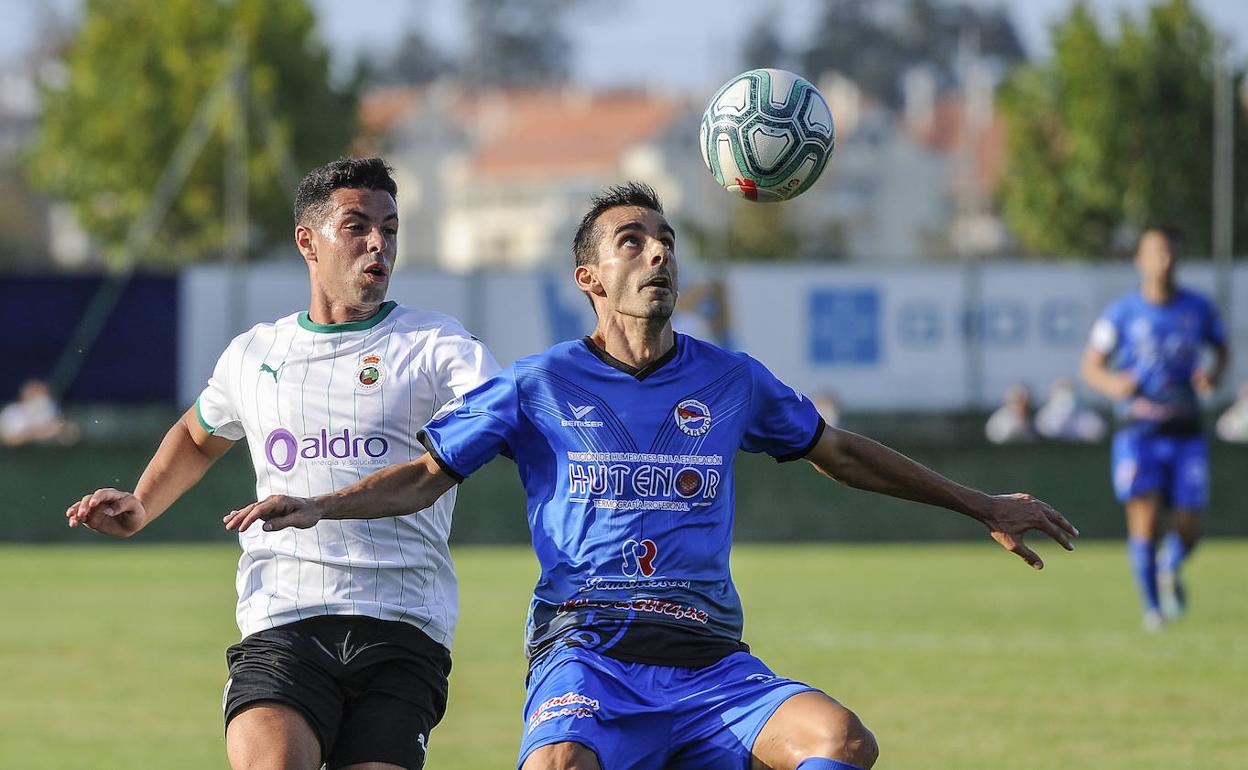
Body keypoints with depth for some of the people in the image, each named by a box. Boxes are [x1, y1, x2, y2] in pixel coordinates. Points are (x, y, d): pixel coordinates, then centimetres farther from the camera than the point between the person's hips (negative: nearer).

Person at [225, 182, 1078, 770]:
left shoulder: (731, 381, 15)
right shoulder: (542, 385, 8)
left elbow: (840, 452, 29)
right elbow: (426, 475, 14)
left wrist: (982, 506, 33)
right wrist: (319, 507, -5)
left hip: (708, 660, 3)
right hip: (586, 650, -3)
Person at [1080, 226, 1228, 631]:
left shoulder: (1198, 308, 4)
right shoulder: (1121, 313, -2)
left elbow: (1222, 350, 20)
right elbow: (1091, 366, 3)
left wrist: (1213, 373, -3)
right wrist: (1112, 384, -19)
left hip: (1186, 433, 2)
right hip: (1138, 430, -2)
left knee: (1188, 531, -1)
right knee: (1144, 517, -15)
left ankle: (1169, 571, 34)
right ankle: (1152, 605, 1)